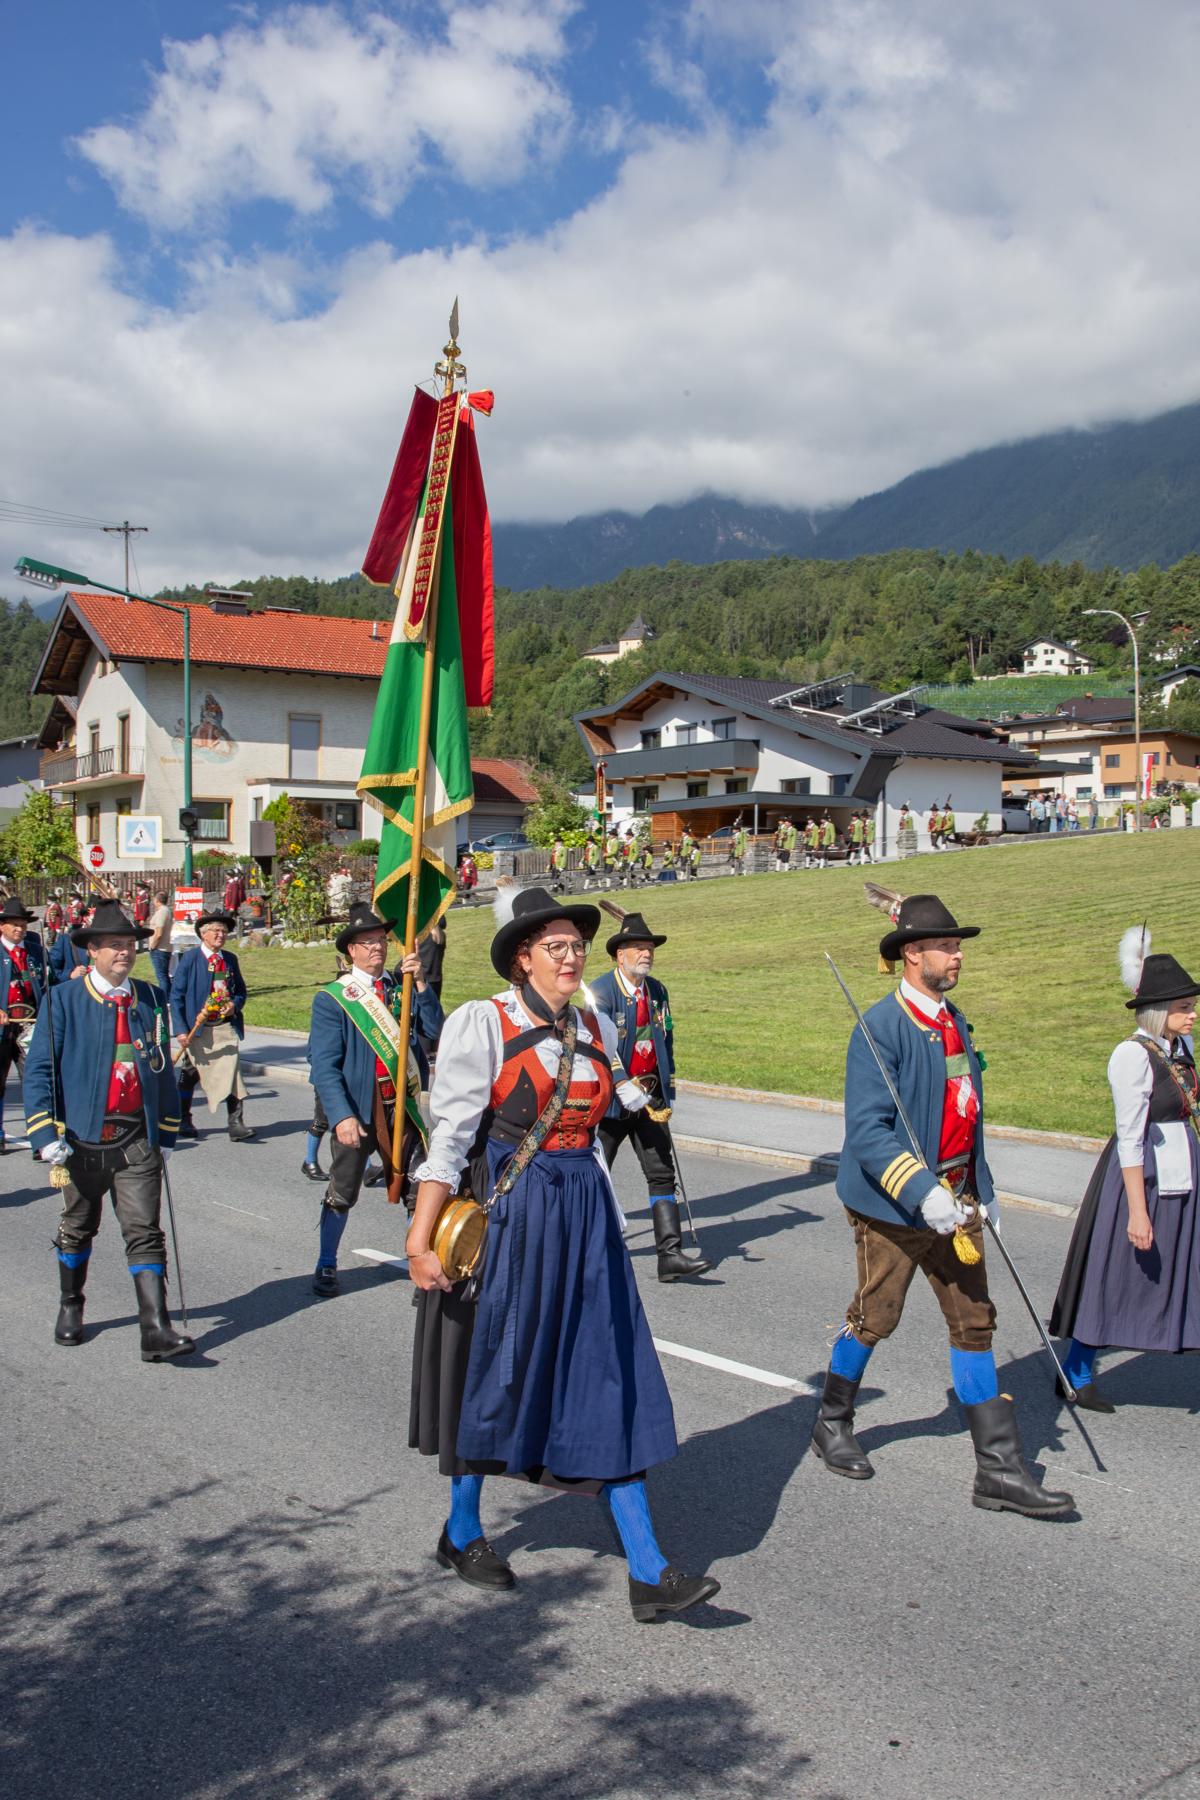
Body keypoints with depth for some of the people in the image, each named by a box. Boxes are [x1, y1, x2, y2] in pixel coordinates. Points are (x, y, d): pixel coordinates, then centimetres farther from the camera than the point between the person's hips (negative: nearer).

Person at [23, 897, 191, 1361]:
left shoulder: (152, 1000, 6)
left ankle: (155, 1330, -6)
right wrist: (46, 1136, -13)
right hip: (83, 1138, -1)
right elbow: (38, 1070, -5)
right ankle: (70, 1307, 38)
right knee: (78, 1229, 16)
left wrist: (165, 1134, 11)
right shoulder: (63, 1000, -3)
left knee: (145, 1233, -4)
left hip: (138, 1140, 1)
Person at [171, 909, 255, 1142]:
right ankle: (184, 1120, 28)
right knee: (190, 1075, 11)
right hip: (197, 1028, -3)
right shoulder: (190, 958, -5)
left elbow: (241, 991, 19)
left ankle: (236, 1124, -10)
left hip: (225, 1027, 3)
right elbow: (176, 995, -6)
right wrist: (181, 1029, -12)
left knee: (232, 1074, -9)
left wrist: (235, 1005, -4)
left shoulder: (230, 959, 10)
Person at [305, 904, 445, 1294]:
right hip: (357, 1109, -3)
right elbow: (324, 1064, -11)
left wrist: (420, 983, -14)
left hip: (402, 1105, 3)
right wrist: (341, 1115, -21)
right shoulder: (332, 998, -4)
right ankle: (326, 1266, 26)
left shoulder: (402, 987, 7)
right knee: (342, 1193, 9)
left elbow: (433, 1031, -4)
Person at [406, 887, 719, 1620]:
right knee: (496, 1371, 9)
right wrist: (421, 1235, -15)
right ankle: (463, 1531, 33)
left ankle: (648, 1572, 6)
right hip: (508, 1214, -5)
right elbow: (450, 1136, -12)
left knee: (613, 1380, 2)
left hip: (585, 1216, 5)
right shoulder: (482, 1023, -9)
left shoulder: (596, 1030, 8)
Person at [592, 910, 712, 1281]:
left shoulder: (657, 991, 8)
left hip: (650, 1098, 5)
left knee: (662, 1175, -3)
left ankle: (670, 1255, -4)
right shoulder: (601, 992, -12)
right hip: (611, 1099, -5)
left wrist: (665, 1092, 15)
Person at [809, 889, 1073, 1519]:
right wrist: (922, 1193, -31)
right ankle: (832, 1425, 32)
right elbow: (867, 1131, -23)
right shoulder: (880, 1027, -18)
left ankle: (999, 1471, 12)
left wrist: (983, 1187, 20)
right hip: (892, 1205, -7)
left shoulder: (954, 1021, 9)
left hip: (955, 1199, 8)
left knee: (974, 1323, 7)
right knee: (874, 1319, 8)